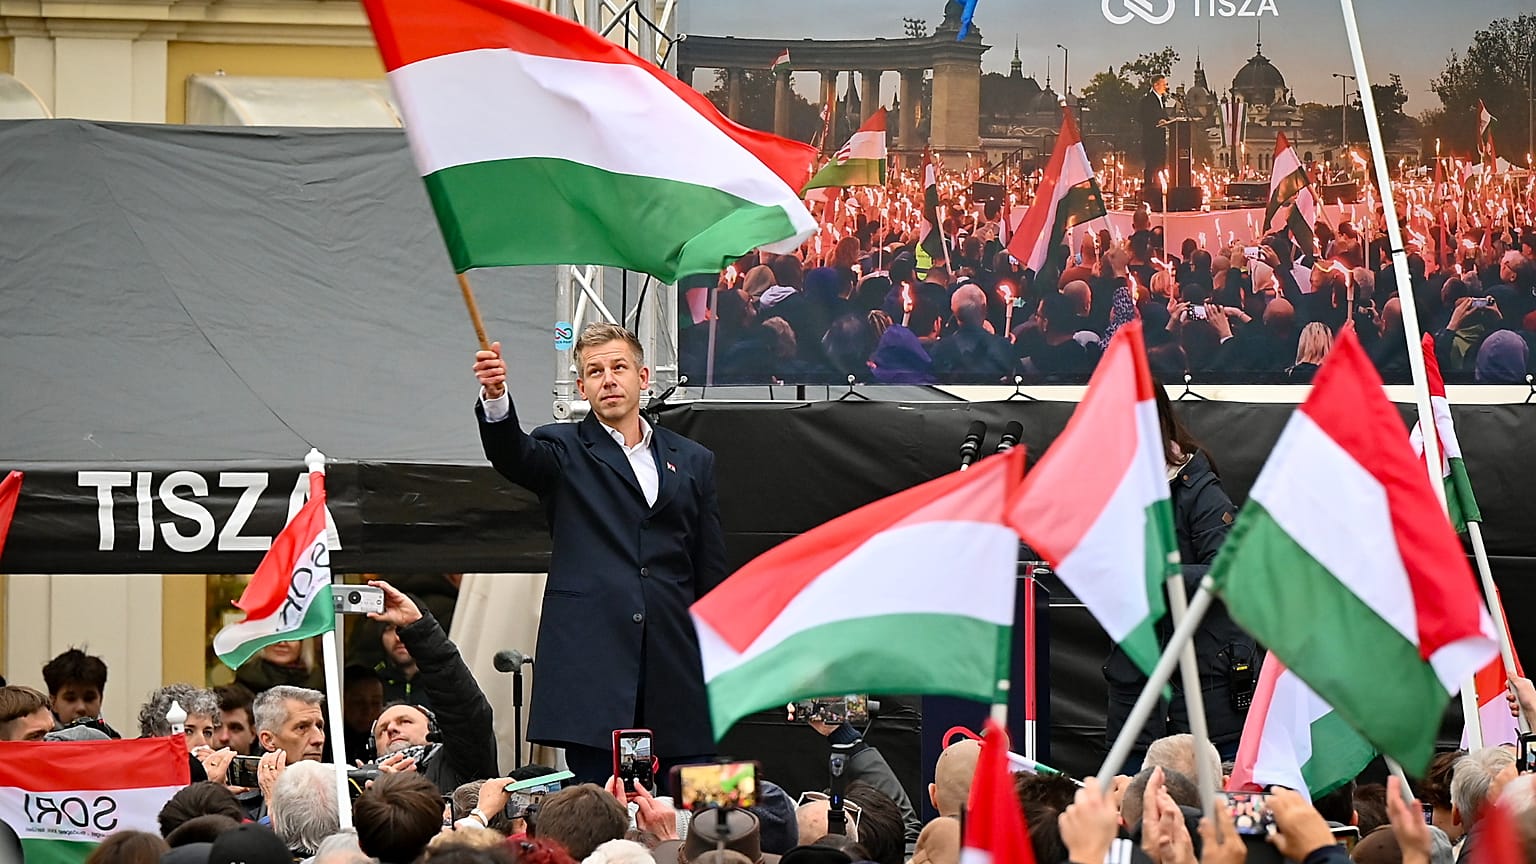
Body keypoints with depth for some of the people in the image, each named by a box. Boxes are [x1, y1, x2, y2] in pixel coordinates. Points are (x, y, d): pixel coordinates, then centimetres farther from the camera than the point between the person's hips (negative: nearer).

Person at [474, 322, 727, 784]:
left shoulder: (693, 462, 17)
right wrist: (495, 398, -35)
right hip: (594, 665, -3)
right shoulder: (564, 451, 10)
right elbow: (511, 454, -14)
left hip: (677, 672, 3)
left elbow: (712, 576, 16)